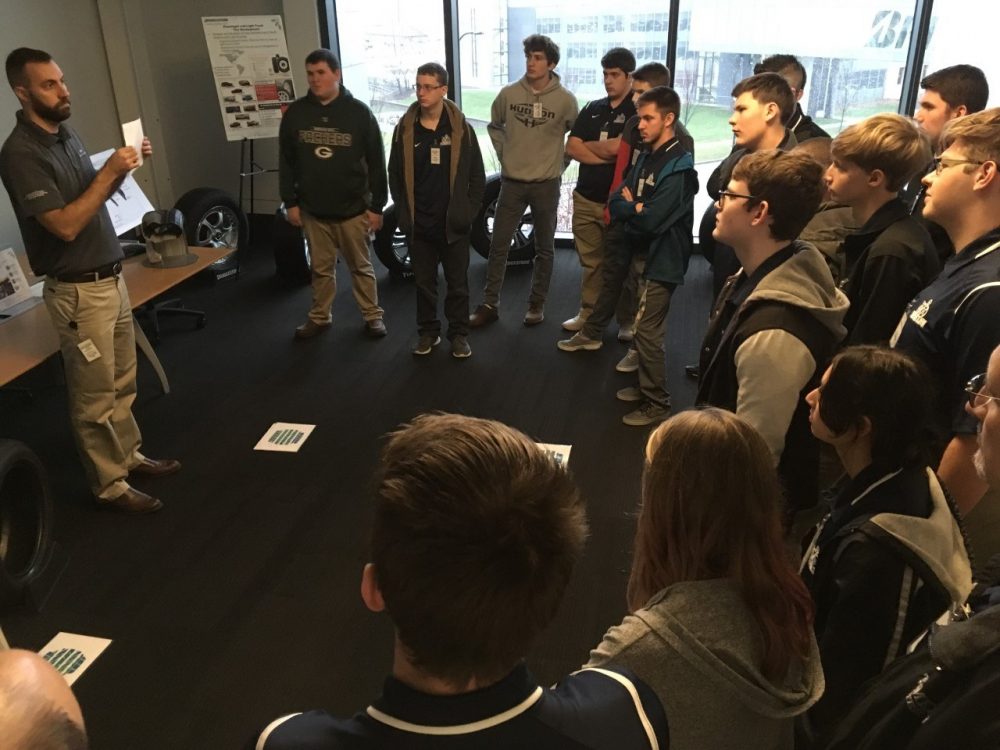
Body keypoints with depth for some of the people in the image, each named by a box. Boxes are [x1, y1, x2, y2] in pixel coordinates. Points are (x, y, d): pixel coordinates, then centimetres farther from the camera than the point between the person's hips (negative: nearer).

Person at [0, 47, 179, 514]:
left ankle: (130, 456, 34)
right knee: (94, 396, 3)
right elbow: (66, 225, -23)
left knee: (122, 383, 19)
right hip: (78, 291, -8)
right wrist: (109, 172, -22)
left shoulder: (65, 133, 8)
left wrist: (123, 168, 1)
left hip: (112, 277, 8)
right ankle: (109, 485, 15)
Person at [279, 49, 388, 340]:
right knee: (321, 268, 14)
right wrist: (290, 201, 3)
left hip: (353, 209, -2)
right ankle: (319, 317, 29)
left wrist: (376, 205, -6)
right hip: (313, 209, 2)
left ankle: (372, 315, 24)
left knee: (361, 266, 10)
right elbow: (286, 161, 7)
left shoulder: (359, 112, -6)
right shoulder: (295, 113, 1)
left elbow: (376, 162, -4)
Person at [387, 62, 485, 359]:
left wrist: (468, 211, -6)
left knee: (457, 283, 8)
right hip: (418, 224, 2)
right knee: (424, 283, 12)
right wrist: (403, 214, -1)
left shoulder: (461, 128, -3)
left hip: (453, 223, -1)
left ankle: (459, 333, 21)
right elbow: (395, 175, 5)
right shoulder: (405, 129, 1)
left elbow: (477, 175, 0)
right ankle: (428, 331, 26)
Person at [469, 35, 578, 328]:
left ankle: (537, 304, 23)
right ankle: (490, 304, 13)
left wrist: (561, 161, 4)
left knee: (544, 248, 9)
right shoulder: (508, 93, -3)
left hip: (546, 184, -1)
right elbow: (494, 125, 14)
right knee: (498, 245, 4)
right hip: (512, 182, 1)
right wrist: (504, 154, 7)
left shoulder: (565, 99, -8)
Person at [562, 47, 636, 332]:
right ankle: (588, 313, 23)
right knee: (590, 261, 12)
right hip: (586, 197, 5)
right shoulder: (592, 109, 12)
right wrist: (606, 156, -10)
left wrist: (589, 145, 0)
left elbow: (617, 147, -19)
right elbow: (571, 148, 3)